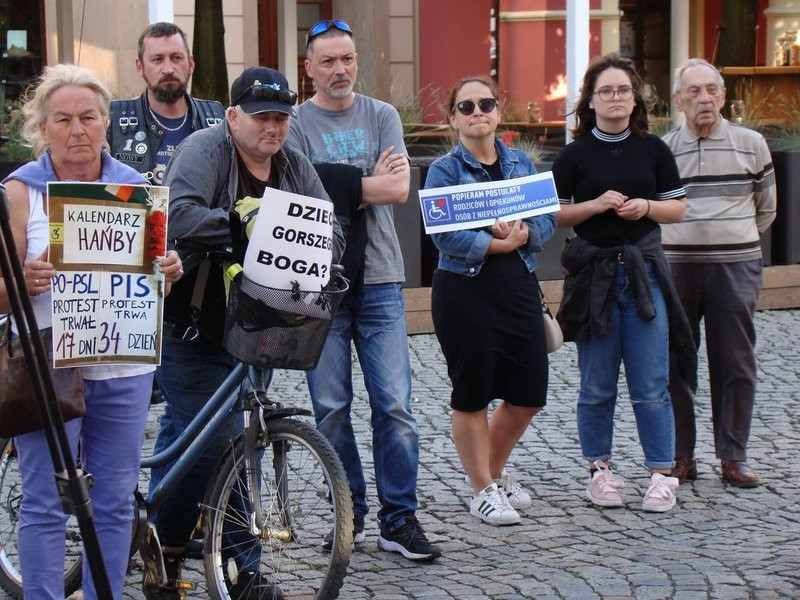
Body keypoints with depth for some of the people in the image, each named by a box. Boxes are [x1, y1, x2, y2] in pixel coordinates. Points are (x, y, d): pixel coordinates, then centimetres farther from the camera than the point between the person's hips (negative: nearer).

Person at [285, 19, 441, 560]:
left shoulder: (382, 116, 9)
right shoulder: (296, 124, 4)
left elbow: (400, 188, -5)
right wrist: (371, 183, -5)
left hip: (379, 278, 1)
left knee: (394, 404, -3)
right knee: (331, 408, 4)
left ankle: (400, 520, 4)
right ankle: (349, 513, 16)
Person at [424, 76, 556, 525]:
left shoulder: (522, 163, 11)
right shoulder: (444, 170, -3)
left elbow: (548, 218, 2)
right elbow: (445, 235, -15)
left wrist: (523, 233, -17)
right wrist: (498, 244, -19)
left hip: (519, 285, 5)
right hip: (465, 290, -5)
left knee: (529, 394, 9)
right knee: (472, 395, 4)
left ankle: (496, 471, 32)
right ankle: (483, 490, 18)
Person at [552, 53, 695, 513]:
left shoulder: (653, 150, 7)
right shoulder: (576, 155, 2)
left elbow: (678, 208, 11)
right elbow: (552, 214, 2)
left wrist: (646, 207, -9)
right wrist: (596, 205, -13)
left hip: (645, 272, 1)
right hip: (593, 274, -1)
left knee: (651, 385, -1)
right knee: (598, 385, 6)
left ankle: (662, 473, 7)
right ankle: (600, 470, 18)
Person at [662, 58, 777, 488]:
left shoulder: (751, 144, 4)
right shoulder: (661, 150, 3)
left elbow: (766, 207, 15)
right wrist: (686, 238, 8)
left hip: (736, 266, 0)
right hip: (676, 265, 0)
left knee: (736, 364, 2)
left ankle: (733, 457, 10)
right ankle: (680, 455, 12)